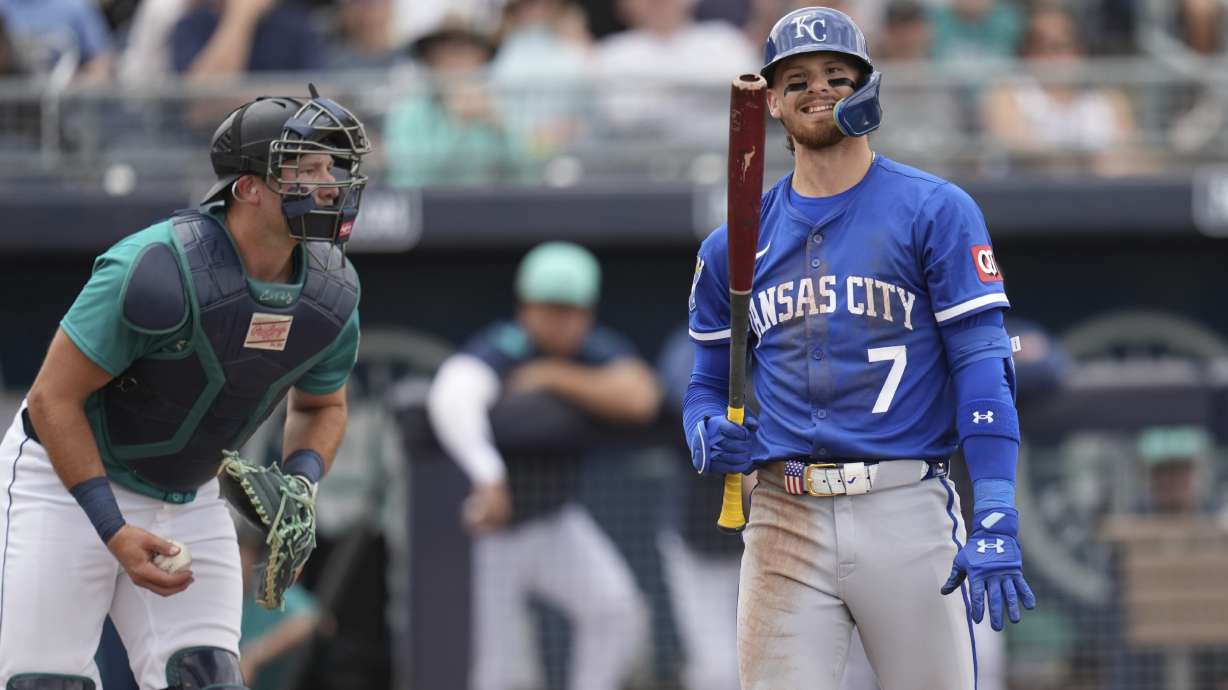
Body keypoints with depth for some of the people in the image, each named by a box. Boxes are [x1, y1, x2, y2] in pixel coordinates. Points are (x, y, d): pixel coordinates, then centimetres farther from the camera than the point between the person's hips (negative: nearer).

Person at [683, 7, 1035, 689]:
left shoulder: (934, 212, 2)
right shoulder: (730, 247, 15)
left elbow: (983, 367, -5)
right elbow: (708, 385, 24)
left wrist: (996, 523, -16)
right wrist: (708, 441, -2)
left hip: (905, 510, -3)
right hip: (784, 522, 3)